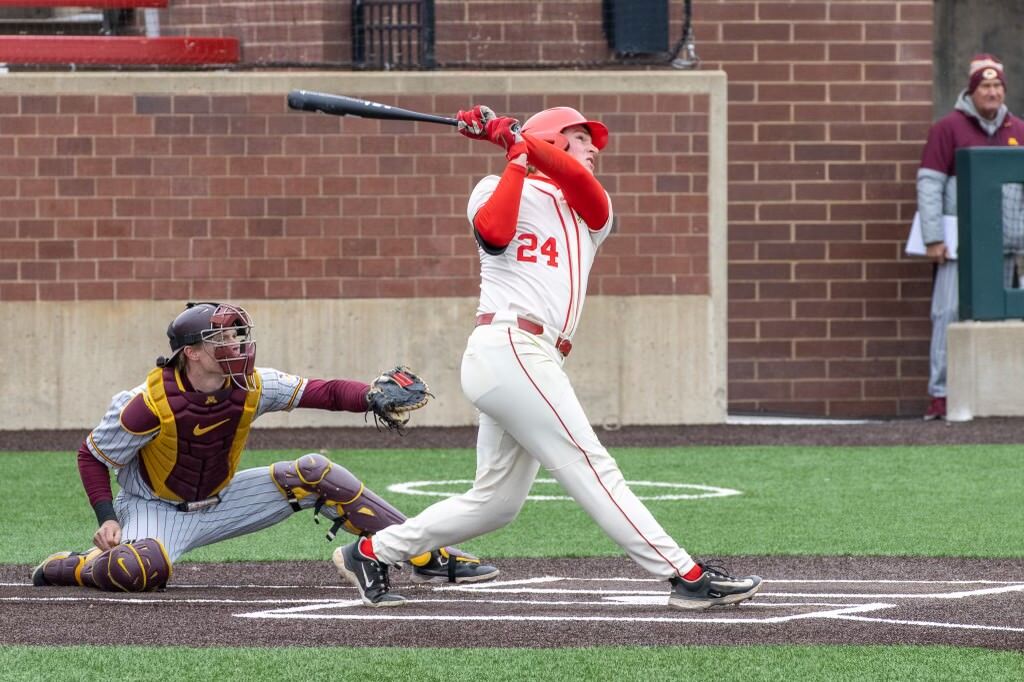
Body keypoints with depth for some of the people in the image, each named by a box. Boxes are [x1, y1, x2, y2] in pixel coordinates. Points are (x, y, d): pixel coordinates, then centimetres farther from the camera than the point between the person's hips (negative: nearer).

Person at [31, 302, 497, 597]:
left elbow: (324, 393, -16)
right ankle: (66, 568, -5)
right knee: (142, 569, -41)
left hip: (221, 501, 5)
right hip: (155, 509, -5)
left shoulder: (251, 387, -14)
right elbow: (92, 455, -14)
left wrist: (375, 398, -35)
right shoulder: (151, 403, -26)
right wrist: (107, 518, -23)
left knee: (317, 474, -8)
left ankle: (428, 557, -3)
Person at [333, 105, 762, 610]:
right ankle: (687, 577, -18)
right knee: (589, 466, -12)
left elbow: (576, 179, -1)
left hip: (534, 360, 8)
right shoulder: (497, 189, 8)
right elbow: (494, 234, -16)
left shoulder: (592, 212, 23)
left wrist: (514, 137, -7)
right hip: (508, 346, -8)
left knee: (497, 501, 10)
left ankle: (371, 553, 21)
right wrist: (516, 156, -7)